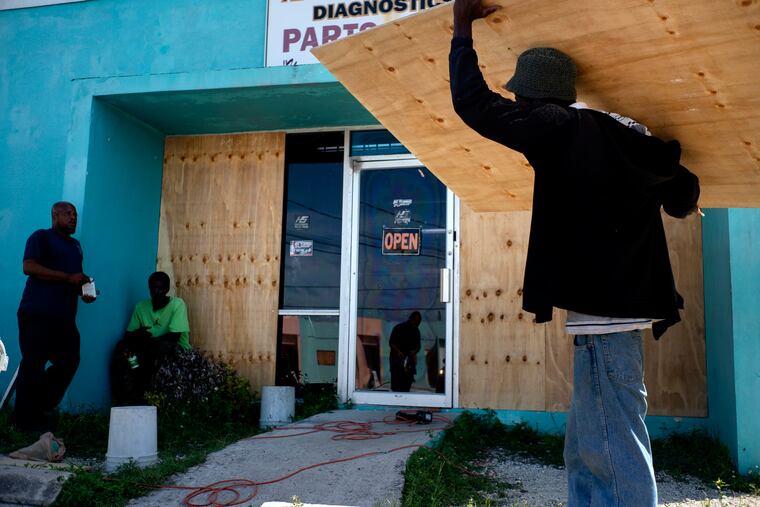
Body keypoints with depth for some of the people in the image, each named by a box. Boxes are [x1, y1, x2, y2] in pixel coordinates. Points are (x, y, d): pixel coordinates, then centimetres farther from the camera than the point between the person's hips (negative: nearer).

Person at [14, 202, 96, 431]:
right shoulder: (41, 237, 1)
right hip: (37, 314, -8)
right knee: (33, 364, -4)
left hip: (64, 316, 8)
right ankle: (25, 418, 5)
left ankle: (40, 410, 17)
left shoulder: (75, 245, 24)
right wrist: (68, 277, -18)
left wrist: (84, 290, 8)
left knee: (69, 362, 3)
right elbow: (29, 266, -13)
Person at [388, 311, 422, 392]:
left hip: (409, 359, 3)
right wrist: (398, 351, -19)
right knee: (396, 381, -10)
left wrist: (414, 351, -8)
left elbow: (418, 345, 14)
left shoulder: (416, 331, 10)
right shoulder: (398, 328, -1)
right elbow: (391, 342, -3)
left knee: (407, 383, -4)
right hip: (396, 358, -3)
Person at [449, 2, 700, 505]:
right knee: (587, 450, 15)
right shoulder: (623, 132, 14)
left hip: (601, 307, -9)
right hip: (623, 303, 9)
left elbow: (474, 104, -5)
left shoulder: (555, 126, -9)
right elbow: (684, 190, 20)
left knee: (614, 449, -5)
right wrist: (678, 203, 44)